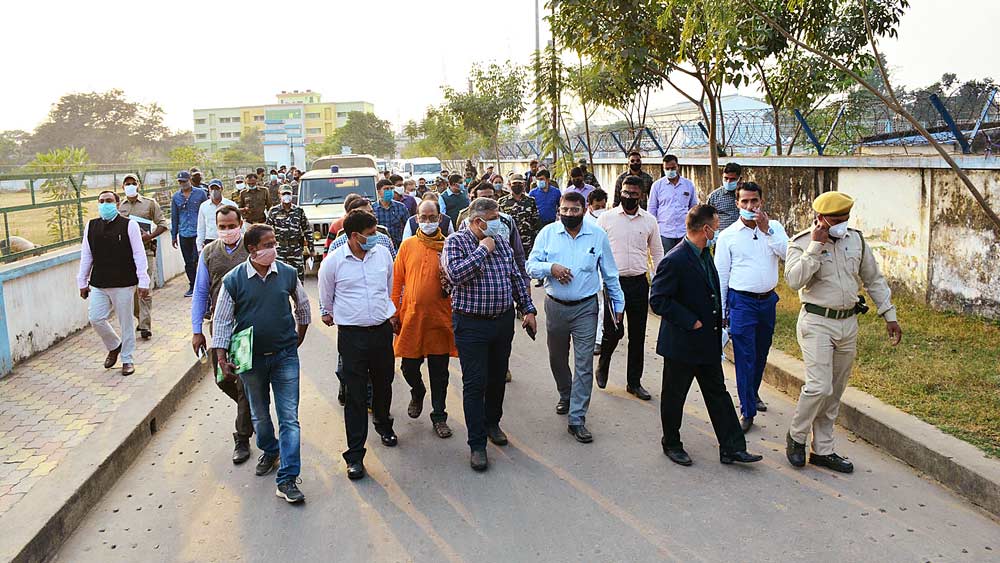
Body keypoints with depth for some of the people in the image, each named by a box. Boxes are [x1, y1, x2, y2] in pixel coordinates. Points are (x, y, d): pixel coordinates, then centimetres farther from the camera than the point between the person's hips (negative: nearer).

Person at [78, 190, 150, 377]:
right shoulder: (91, 226, 7)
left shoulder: (129, 225, -5)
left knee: (126, 322, 5)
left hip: (124, 284, -3)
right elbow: (86, 256, 13)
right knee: (96, 319, -1)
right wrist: (82, 281, 13)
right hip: (99, 284, 4)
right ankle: (114, 347, 27)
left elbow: (139, 255, -6)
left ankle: (127, 359, 20)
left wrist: (143, 282, -9)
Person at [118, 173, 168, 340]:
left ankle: (146, 326, -4)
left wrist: (150, 236, -12)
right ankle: (140, 318, 26)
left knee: (145, 289, -7)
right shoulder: (119, 206, 12)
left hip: (145, 250, -3)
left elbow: (163, 223, 3)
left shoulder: (150, 203, 5)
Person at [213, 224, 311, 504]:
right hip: (251, 358, 0)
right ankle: (270, 451, 46)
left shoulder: (287, 273, -4)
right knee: (260, 415, 18)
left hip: (285, 355, 0)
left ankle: (287, 479, -1)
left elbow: (302, 306, 13)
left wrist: (299, 337, 18)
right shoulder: (233, 280, -9)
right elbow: (221, 321, -2)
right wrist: (222, 359, -6)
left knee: (289, 418, -5)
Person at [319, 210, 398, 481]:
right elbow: (326, 298, 8)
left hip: (382, 330, 4)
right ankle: (355, 455, 6)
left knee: (384, 383, 19)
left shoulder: (383, 253, 1)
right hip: (351, 335, -3)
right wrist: (329, 315, 20)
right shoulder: (332, 262, -9)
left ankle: (383, 424, 48)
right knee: (355, 395, -2)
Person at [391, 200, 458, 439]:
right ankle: (417, 392, 42)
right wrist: (394, 314, 4)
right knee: (409, 367, 10)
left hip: (440, 317, -1)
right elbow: (397, 281, 6)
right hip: (411, 316, 1)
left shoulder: (448, 246, 1)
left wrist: (450, 281, -16)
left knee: (439, 372, 7)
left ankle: (439, 417, 21)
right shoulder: (407, 245, 4)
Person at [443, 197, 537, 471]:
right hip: (472, 325, -6)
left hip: (503, 321, 6)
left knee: (497, 377, 17)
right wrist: (483, 249, -20)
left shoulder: (502, 242, 9)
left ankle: (492, 422, 39)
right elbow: (455, 274, -26)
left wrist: (528, 309, 11)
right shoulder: (456, 241, -9)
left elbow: (516, 278, 15)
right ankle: (477, 444, 7)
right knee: (475, 384, -2)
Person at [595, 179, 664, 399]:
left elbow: (657, 253, 10)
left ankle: (634, 382, 20)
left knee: (638, 335, 7)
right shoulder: (607, 218, -1)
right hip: (613, 281, -2)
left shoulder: (649, 220, 4)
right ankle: (603, 365, 28)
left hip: (639, 283, 2)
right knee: (612, 331, -2)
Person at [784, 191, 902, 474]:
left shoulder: (856, 239, 6)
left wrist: (890, 315, 13)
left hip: (848, 323, 6)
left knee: (834, 393, 11)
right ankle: (796, 436, 10)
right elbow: (794, 280, -26)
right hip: (816, 323, -6)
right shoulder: (802, 243, -10)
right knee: (819, 387, -14)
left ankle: (822, 450, 22)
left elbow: (874, 279, 15)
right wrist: (816, 246, -26)